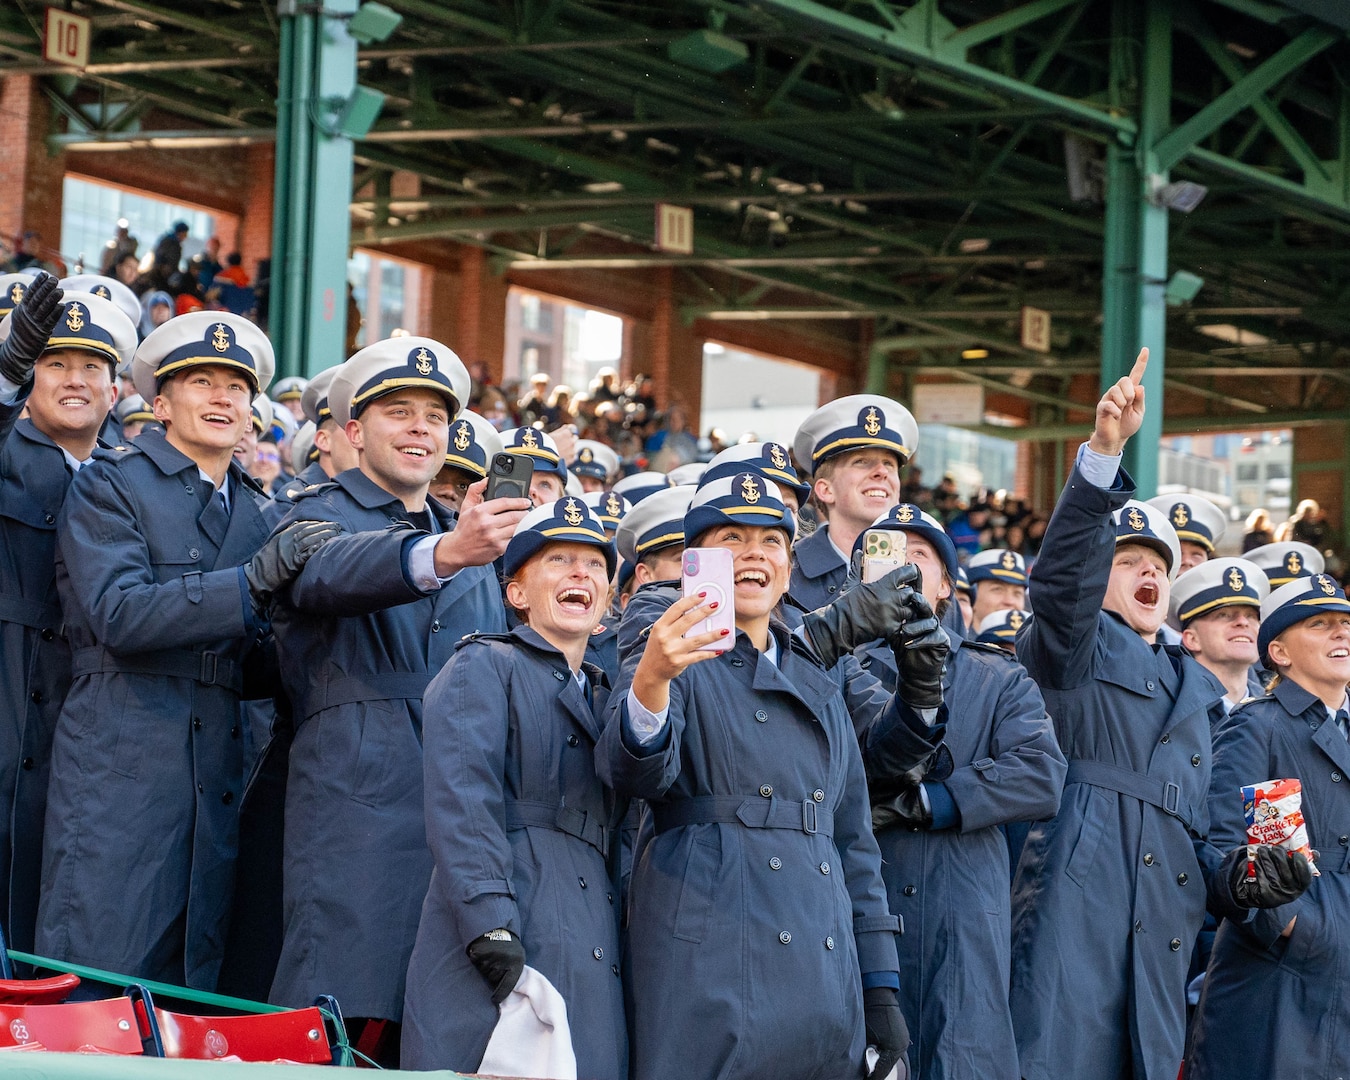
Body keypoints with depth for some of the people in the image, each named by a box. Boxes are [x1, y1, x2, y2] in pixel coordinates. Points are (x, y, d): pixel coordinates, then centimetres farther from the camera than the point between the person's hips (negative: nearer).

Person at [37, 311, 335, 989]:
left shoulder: (257, 512, 20)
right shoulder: (110, 485, 1)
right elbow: (118, 614, -14)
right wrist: (254, 581, -20)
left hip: (215, 778, 6)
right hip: (119, 773, -6)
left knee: (189, 999, 4)